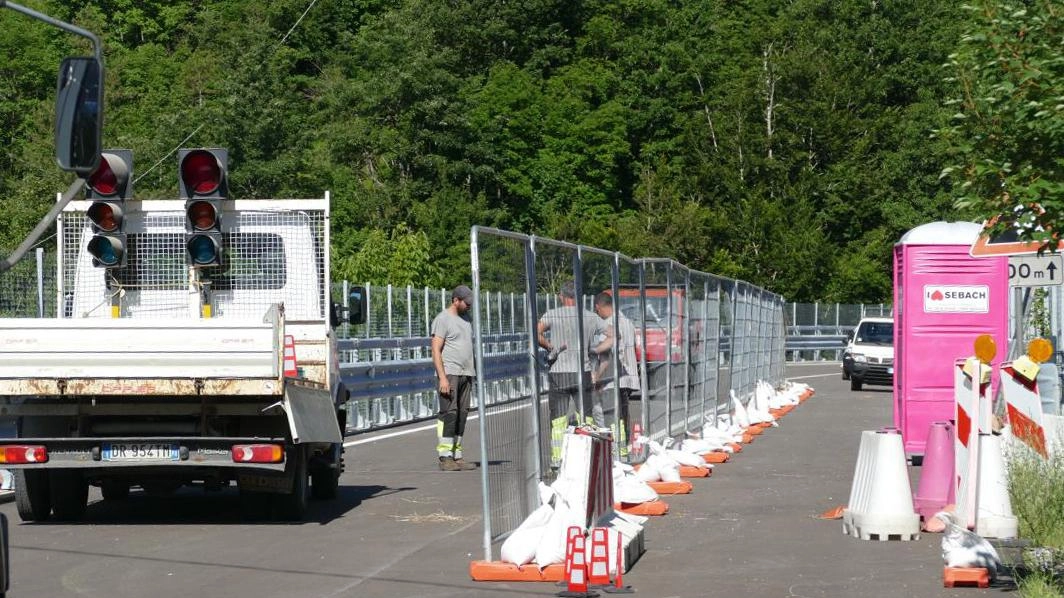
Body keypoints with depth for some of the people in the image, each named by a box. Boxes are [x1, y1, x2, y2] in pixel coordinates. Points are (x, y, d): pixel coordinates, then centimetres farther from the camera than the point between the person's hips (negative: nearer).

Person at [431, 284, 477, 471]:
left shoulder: (464, 321, 20)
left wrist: (473, 374, 17)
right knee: (449, 413, -12)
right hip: (449, 373, -8)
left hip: (466, 374, 8)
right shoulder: (443, 319, -5)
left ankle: (457, 456, 5)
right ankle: (445, 457, -13)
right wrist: (442, 377, -19)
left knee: (462, 414, 4)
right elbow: (436, 350, -12)